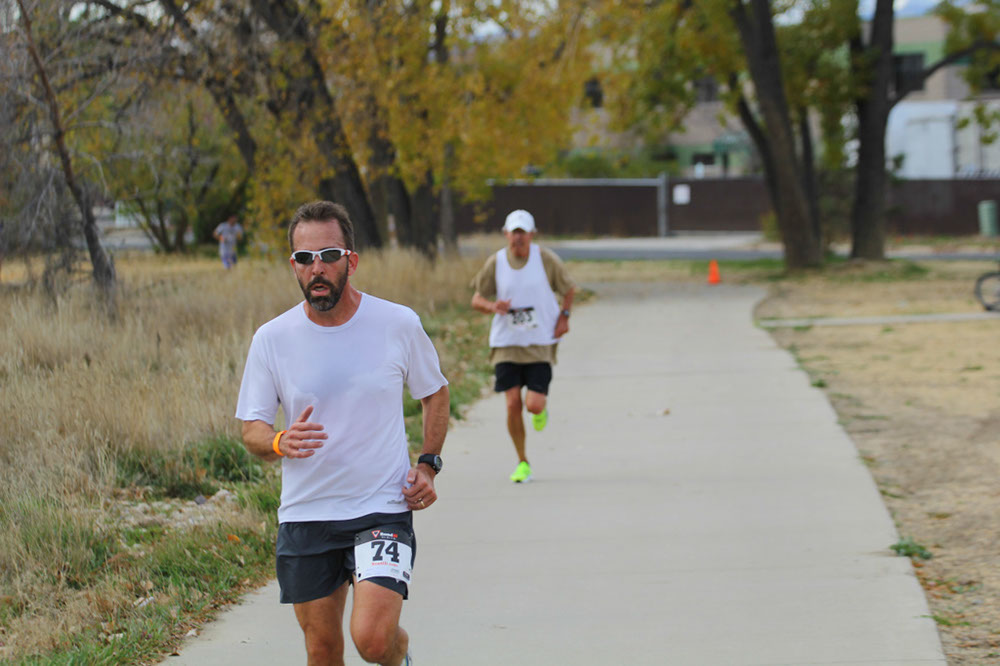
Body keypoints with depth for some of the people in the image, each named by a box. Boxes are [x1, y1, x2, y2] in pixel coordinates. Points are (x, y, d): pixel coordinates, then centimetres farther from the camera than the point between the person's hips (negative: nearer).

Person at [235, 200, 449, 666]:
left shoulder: (400, 325, -4)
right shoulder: (271, 339, -3)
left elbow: (435, 394, 14)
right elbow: (251, 431, 3)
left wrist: (428, 464, 1)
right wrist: (280, 443, -20)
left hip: (383, 509, -2)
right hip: (304, 517, 2)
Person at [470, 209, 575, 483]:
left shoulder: (546, 258, -5)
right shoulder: (495, 263, -3)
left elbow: (568, 289, 11)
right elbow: (477, 299, 7)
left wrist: (564, 316, -3)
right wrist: (492, 306, -14)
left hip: (540, 344, -1)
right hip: (506, 343, 1)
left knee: (533, 405, -12)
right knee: (513, 404, -7)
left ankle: (541, 409, 28)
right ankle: (522, 463, 11)